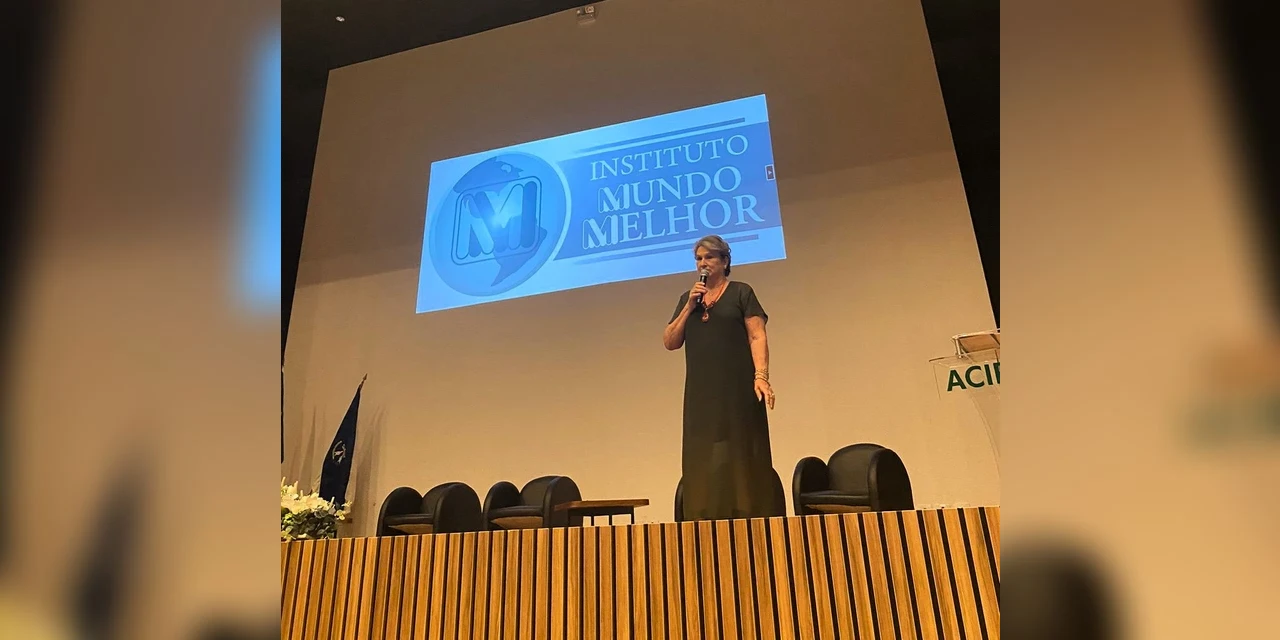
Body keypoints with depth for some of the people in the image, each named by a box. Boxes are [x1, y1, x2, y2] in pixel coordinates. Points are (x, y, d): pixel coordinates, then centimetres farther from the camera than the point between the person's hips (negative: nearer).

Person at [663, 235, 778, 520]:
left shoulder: (741, 293, 4)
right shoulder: (687, 298, 15)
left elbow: (757, 337, -4)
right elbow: (670, 343, 8)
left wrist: (761, 376, -17)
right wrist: (690, 306, -2)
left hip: (737, 390, -4)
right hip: (700, 393, 4)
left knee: (741, 459, -2)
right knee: (703, 462, 3)